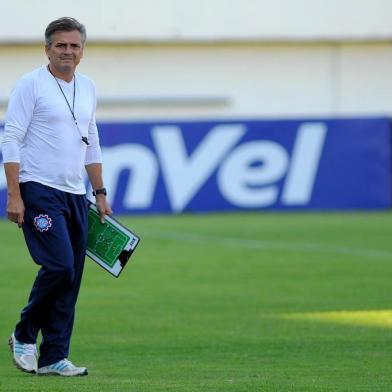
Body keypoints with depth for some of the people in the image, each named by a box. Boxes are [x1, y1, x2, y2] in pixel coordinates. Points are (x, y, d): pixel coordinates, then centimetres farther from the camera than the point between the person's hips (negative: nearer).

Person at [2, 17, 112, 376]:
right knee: (59, 266, -17)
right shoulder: (31, 85, -6)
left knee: (71, 277, 3)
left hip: (75, 195, 7)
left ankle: (54, 357, 8)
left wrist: (100, 193, 18)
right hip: (39, 191, -7)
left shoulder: (88, 88, 14)